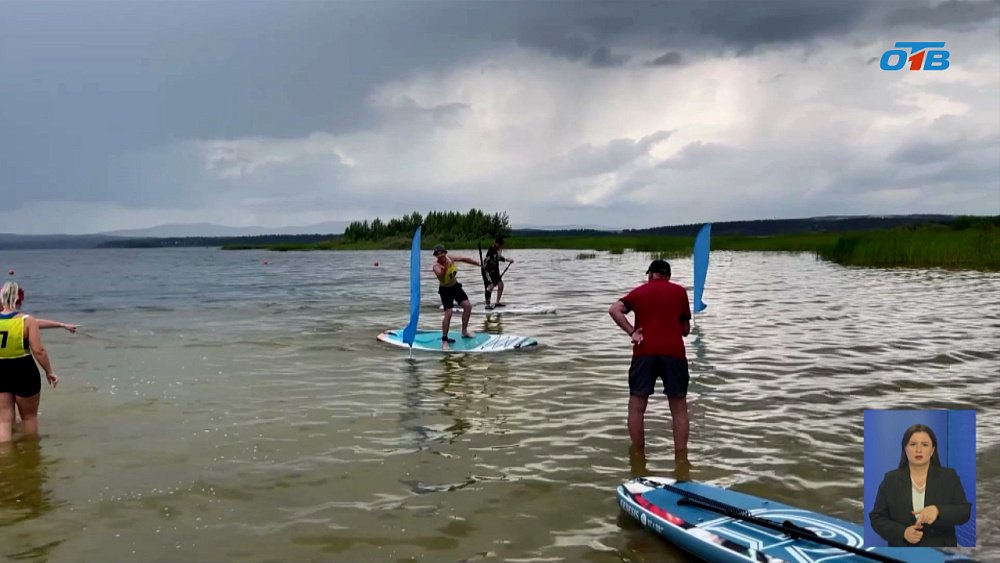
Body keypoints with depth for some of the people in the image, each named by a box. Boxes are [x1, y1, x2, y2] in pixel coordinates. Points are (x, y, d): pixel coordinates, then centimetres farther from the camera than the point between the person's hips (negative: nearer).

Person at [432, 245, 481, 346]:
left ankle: (464, 331, 20)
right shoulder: (436, 266, -27)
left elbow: (465, 259, 4)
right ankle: (444, 339, -3)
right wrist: (445, 268, -70)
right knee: (448, 313, -16)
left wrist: (479, 264, 12)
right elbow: (440, 276, -50)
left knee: (468, 306, 3)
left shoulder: (451, 259, -11)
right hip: (445, 290, -6)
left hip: (455, 286, 6)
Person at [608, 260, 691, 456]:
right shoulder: (680, 292, 14)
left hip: (645, 353, 0)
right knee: (679, 409, 7)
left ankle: (638, 457, 11)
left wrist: (631, 332, -3)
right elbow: (686, 329, 15)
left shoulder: (639, 292, 15)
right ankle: (681, 458, 6)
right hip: (674, 352, 0)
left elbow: (614, 309, -3)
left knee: (636, 407, 8)